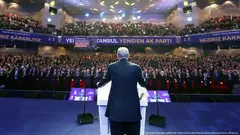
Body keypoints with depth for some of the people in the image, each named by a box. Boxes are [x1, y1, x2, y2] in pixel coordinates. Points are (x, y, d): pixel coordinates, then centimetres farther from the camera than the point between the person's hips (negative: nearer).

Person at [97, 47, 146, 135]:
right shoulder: (136, 68, -5)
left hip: (115, 108, 1)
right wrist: (144, 83, 36)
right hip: (132, 108, 0)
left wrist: (98, 85, 37)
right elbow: (143, 84, 11)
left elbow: (105, 80, 14)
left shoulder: (112, 67, -4)